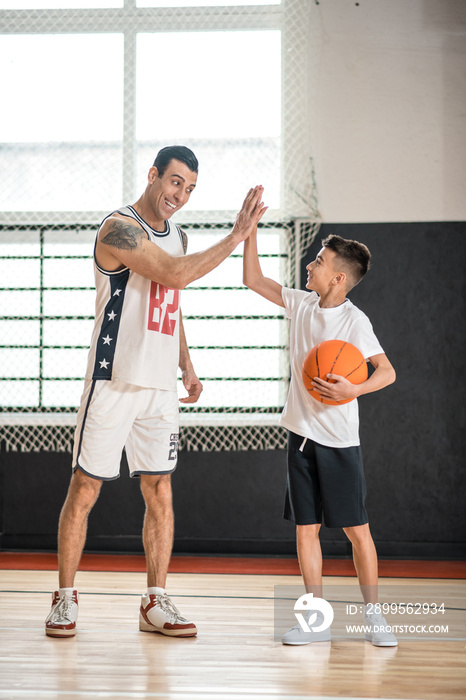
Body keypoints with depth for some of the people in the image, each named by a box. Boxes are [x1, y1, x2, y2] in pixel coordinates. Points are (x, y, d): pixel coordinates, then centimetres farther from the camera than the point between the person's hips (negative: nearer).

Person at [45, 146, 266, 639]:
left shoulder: (177, 235, 14)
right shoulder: (120, 228, -13)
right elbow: (175, 275, -27)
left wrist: (186, 366, 15)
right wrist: (238, 234, -23)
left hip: (160, 386, 7)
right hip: (113, 381, -7)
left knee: (159, 491, 5)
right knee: (84, 488, 0)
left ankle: (155, 603, 11)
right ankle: (65, 599, 11)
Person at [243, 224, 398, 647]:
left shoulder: (354, 321, -11)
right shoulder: (302, 304, 6)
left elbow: (387, 371, -11)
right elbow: (253, 280, 14)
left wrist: (353, 389, -27)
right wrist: (250, 230, 7)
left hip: (339, 440, -5)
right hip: (302, 434, 5)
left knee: (356, 528, -1)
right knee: (305, 528, 5)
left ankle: (373, 614, 12)